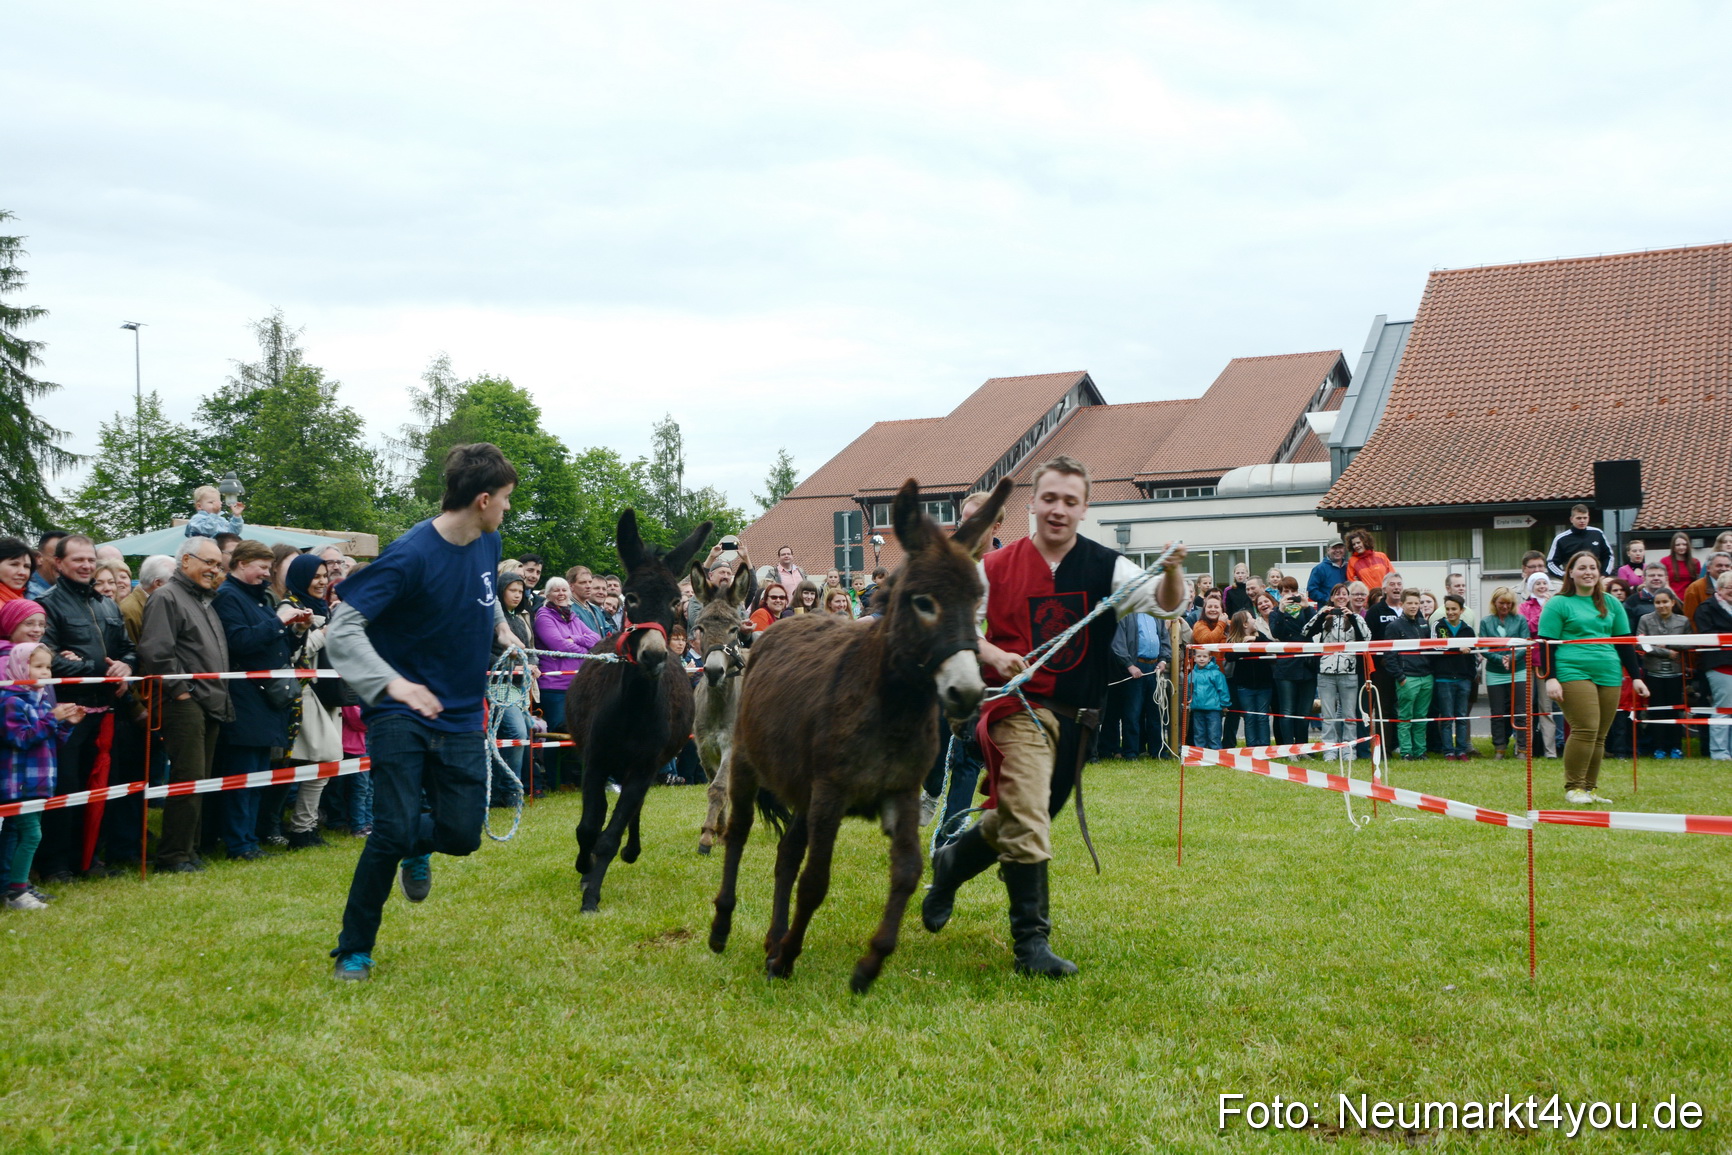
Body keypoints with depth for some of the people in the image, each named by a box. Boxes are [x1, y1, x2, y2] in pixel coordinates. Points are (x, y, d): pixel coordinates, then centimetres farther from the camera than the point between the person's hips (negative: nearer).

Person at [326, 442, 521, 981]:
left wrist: (503, 629, 8)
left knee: (463, 835, 0)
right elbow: (343, 629, -21)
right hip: (402, 715, -5)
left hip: (462, 718, 6)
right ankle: (354, 951, 6)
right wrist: (392, 682, -35)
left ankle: (417, 846, 37)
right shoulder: (411, 555, -19)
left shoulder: (488, 544, 2)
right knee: (393, 830, -13)